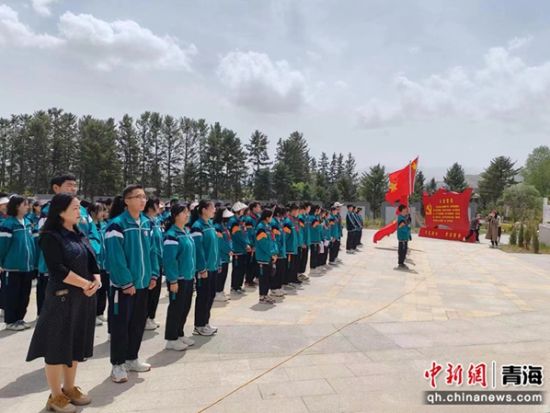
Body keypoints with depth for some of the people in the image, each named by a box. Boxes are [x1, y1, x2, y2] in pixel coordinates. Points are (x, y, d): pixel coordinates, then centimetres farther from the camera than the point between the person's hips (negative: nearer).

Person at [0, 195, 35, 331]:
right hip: (13, 267, -6)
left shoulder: (28, 223, 7)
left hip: (27, 266, 6)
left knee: (24, 295, 13)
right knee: (12, 295, 6)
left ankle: (19, 318, 26)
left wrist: (33, 262, 14)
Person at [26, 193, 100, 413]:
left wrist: (97, 280, -9)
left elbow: (92, 262, 10)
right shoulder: (50, 237, -10)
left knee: (76, 344, 15)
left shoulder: (79, 235, 12)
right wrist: (86, 284, -16)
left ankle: (69, 388, 29)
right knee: (58, 346, 3)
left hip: (85, 297, 7)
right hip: (62, 297, -7)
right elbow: (57, 269, -19)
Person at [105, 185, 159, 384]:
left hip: (143, 283, 7)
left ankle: (132, 358, 32)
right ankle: (118, 364, 20)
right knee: (121, 324, 5)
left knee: (138, 322, 16)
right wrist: (126, 282, -18)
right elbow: (116, 257, -18)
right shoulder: (117, 224, -14)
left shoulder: (147, 223, 7)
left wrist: (153, 275, 3)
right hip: (123, 285, -6)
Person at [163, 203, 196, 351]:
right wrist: (173, 280, -21)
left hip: (188, 277, 8)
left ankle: (179, 334, 30)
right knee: (176, 308, 2)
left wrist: (193, 273, 16)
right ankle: (171, 339, 16)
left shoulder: (186, 232, 10)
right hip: (178, 279, -8)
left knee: (185, 307, 16)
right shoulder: (171, 235, -17)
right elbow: (169, 260, -20)